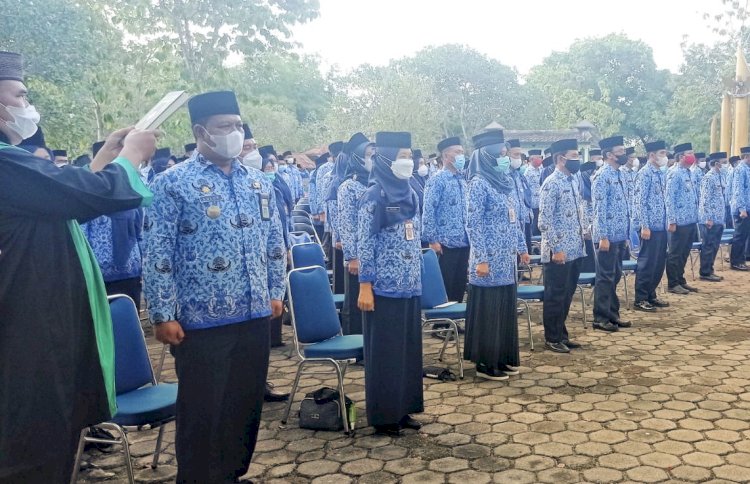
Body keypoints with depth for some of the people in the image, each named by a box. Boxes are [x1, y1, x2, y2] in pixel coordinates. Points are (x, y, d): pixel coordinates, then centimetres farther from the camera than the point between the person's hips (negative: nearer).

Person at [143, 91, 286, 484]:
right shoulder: (174, 183, -7)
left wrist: (276, 291, 14)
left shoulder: (259, 183, 9)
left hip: (254, 316, 6)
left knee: (247, 404, 15)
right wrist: (162, 315, -11)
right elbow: (158, 255, -9)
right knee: (201, 411, 6)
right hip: (201, 320, -5)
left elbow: (275, 243, 16)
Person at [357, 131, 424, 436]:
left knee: (409, 349, 13)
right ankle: (383, 415, 14)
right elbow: (364, 243, -13)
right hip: (384, 288, -7)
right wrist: (365, 286, -17)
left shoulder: (410, 194, 11)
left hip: (410, 287, 7)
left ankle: (403, 408, 26)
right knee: (384, 352, 2)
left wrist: (416, 279, 16)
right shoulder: (375, 196, -10)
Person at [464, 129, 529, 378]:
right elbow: (473, 224, -16)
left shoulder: (505, 181, 11)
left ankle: (504, 357, 25)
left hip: (507, 259, 8)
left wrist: (522, 247, 18)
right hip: (489, 259, -8)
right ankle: (486, 363, 11)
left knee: (506, 308, 13)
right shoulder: (479, 183, -13)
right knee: (488, 310, 1)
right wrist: (481, 259, -19)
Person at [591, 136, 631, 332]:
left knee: (615, 277, 14)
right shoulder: (602, 176, -13)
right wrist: (603, 236, -20)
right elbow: (599, 209, -17)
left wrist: (625, 234, 17)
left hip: (619, 235, 9)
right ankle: (601, 318, 5)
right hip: (608, 236, -9)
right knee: (605, 278, -2)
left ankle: (612, 314, 23)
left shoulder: (619, 175, 14)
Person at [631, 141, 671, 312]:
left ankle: (651, 295, 24)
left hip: (661, 226, 8)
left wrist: (666, 222, 15)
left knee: (659, 262, 12)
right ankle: (640, 300, 6)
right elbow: (639, 202, -17)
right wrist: (644, 226, -20)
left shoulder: (661, 173, 13)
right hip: (650, 226, -8)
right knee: (647, 262, -3)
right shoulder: (645, 174, -12)